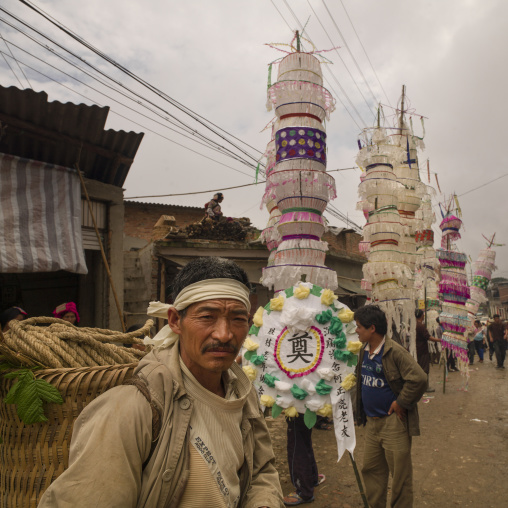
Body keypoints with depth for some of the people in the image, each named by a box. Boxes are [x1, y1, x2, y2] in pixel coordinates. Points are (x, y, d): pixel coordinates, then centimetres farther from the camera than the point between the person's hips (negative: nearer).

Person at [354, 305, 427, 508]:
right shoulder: (364, 350, 6)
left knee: (399, 473, 6)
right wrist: (362, 414, 15)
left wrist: (401, 403, -18)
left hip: (393, 422, -8)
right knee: (370, 469, 17)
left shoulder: (395, 352, -19)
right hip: (371, 422, 8)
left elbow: (419, 379, -26)